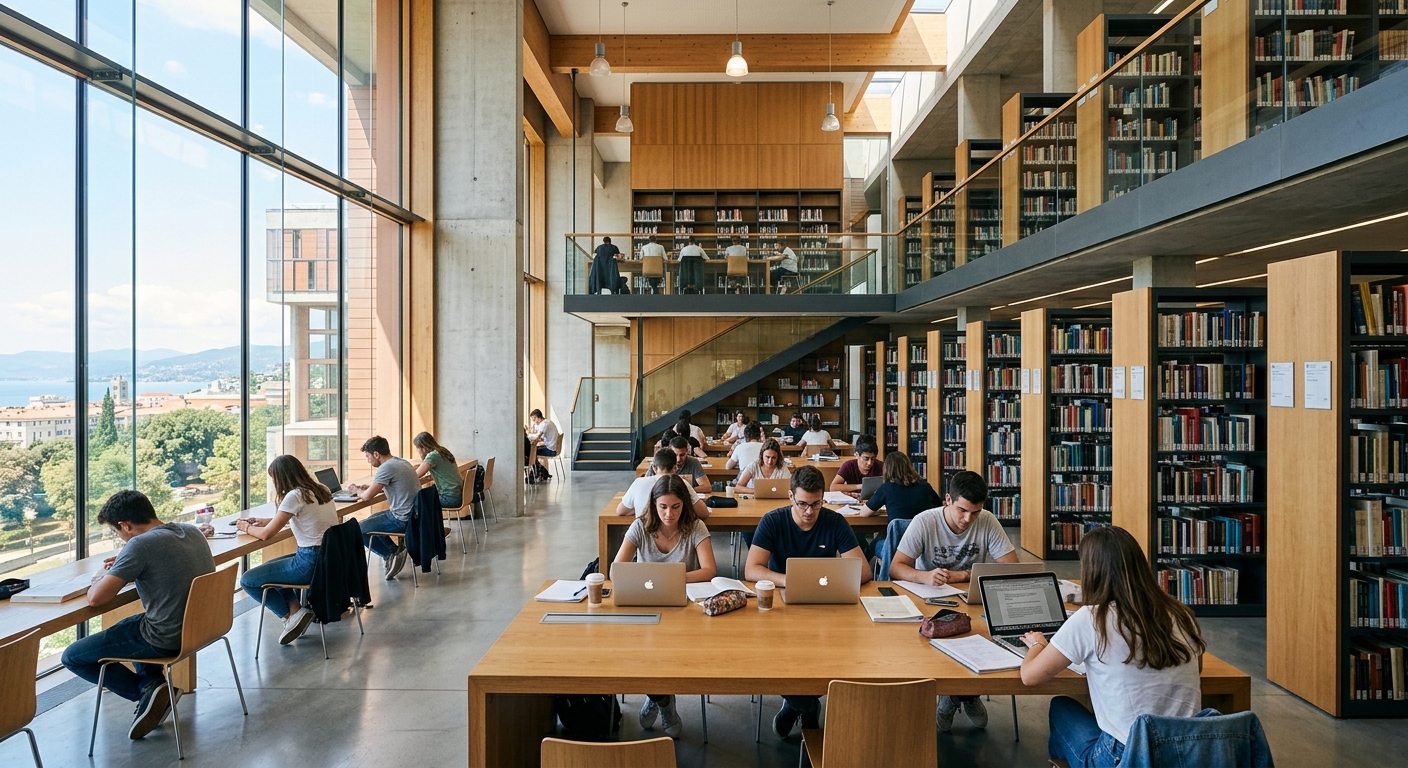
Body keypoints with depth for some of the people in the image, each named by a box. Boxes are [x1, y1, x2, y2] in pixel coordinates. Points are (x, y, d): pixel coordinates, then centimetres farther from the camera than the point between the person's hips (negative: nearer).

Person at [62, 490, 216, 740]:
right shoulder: (192, 531, 2)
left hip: (168, 639, -8)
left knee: (72, 658, 11)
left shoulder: (140, 544, -21)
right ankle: (154, 683, 18)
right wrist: (124, 566, 15)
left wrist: (101, 578, 1)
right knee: (131, 625, 36)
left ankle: (147, 690, 5)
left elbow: (96, 598, -20)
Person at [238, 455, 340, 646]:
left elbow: (266, 534, -12)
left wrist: (247, 527, 8)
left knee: (247, 580, 5)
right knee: (268, 567, 30)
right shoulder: (320, 490, 9)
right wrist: (268, 521, 24)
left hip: (311, 563, -9)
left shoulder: (295, 496, -15)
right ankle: (296, 608, 15)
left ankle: (292, 614, 6)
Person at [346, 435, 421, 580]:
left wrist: (356, 489, 6)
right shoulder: (402, 462, 10)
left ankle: (391, 555, 5)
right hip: (414, 514, 10)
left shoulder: (387, 467, -18)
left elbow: (367, 496, -15)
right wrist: (370, 487, 17)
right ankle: (395, 551, 15)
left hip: (403, 519, -9)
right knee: (371, 520, 28)